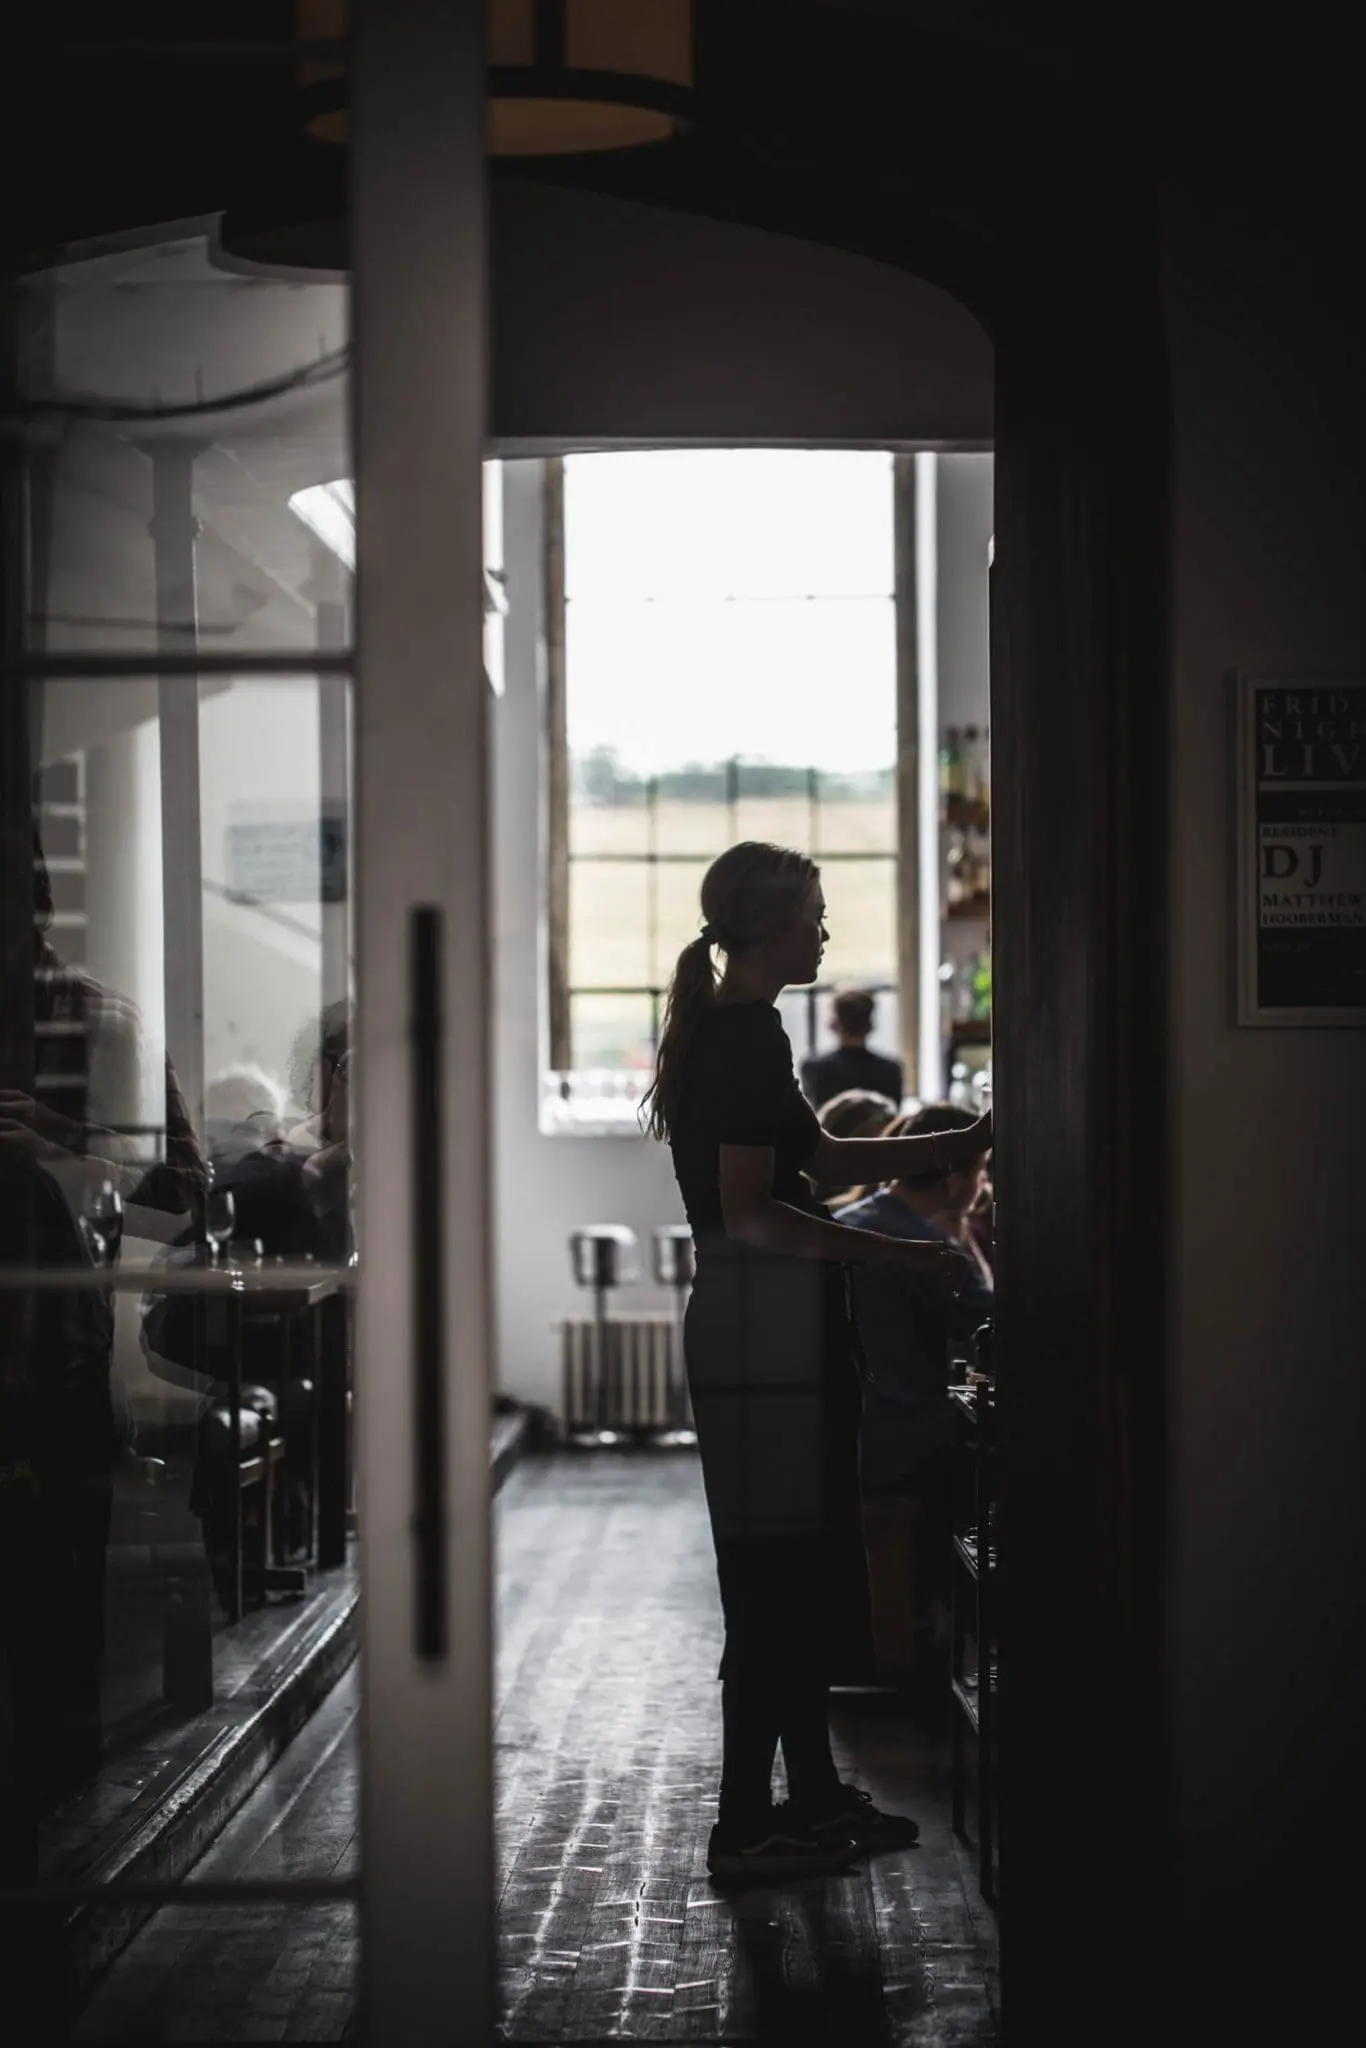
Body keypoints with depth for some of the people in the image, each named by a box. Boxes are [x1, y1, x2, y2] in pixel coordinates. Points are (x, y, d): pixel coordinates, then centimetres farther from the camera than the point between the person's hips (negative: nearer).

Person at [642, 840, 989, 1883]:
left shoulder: (729, 1031, 16)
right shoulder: (746, 1036, -15)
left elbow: (823, 1157, 23)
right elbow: (750, 1214, -20)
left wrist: (975, 1140, 23)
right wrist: (905, 1254, -18)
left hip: (764, 1327, 10)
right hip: (763, 1324, -10)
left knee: (805, 1568, 15)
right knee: (777, 1572, -5)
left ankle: (813, 1795, 24)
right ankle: (746, 1824, 0)